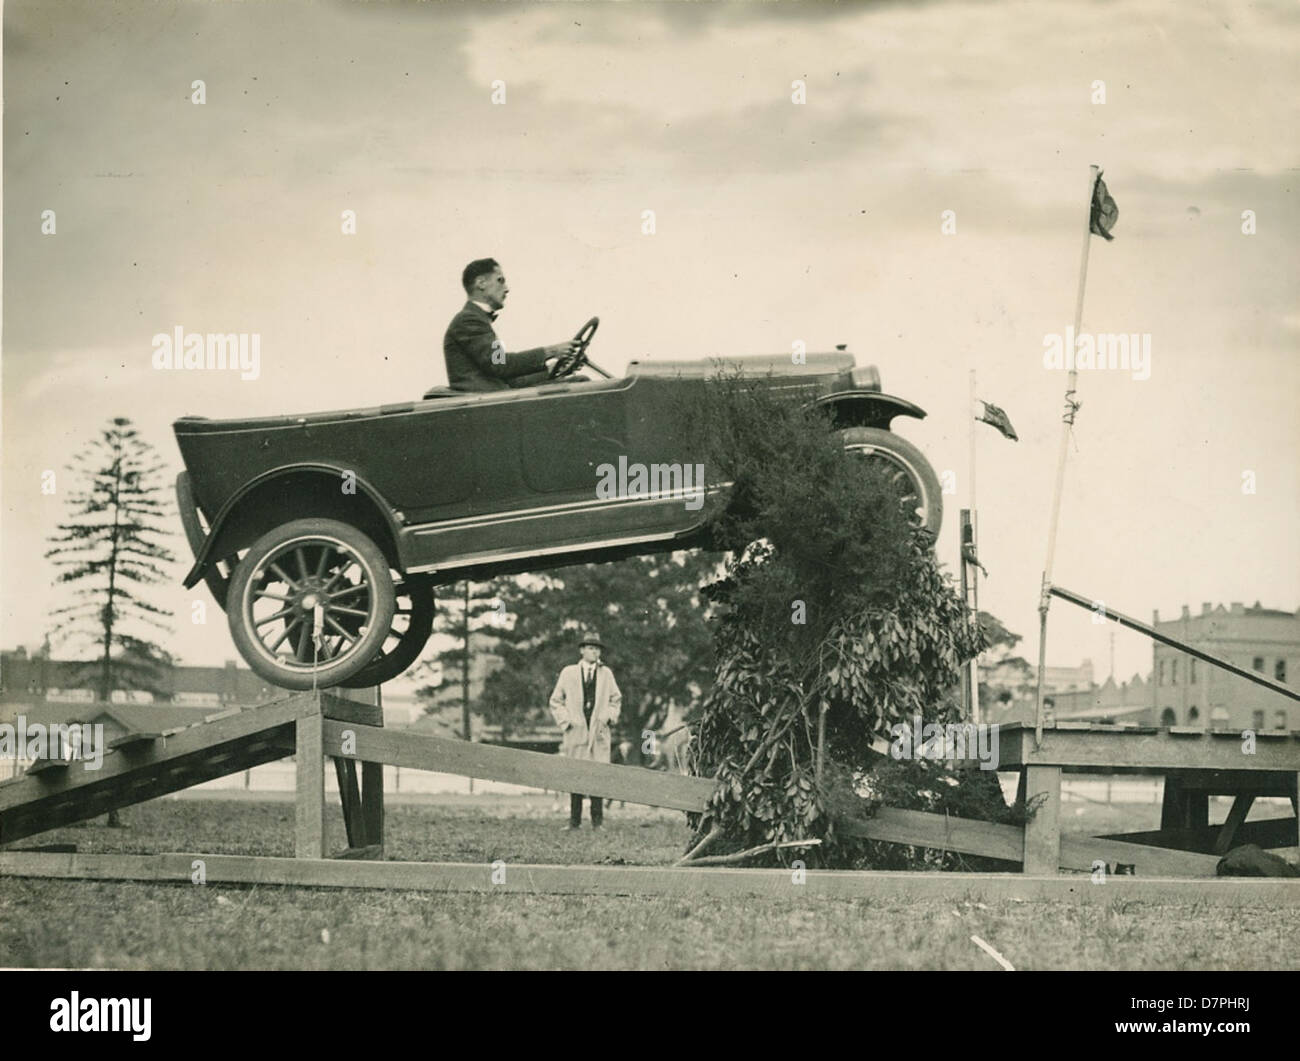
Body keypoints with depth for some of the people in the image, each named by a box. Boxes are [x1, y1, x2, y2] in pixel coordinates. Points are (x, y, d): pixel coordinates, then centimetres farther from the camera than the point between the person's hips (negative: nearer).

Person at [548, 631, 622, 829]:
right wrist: (565, 721, 1)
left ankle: (597, 821, -1)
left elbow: (616, 699, 22)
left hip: (599, 732, 1)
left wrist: (609, 717, 7)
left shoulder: (606, 673, 12)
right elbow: (556, 701, 12)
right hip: (575, 731, -1)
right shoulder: (568, 673, 7)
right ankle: (574, 820, 3)